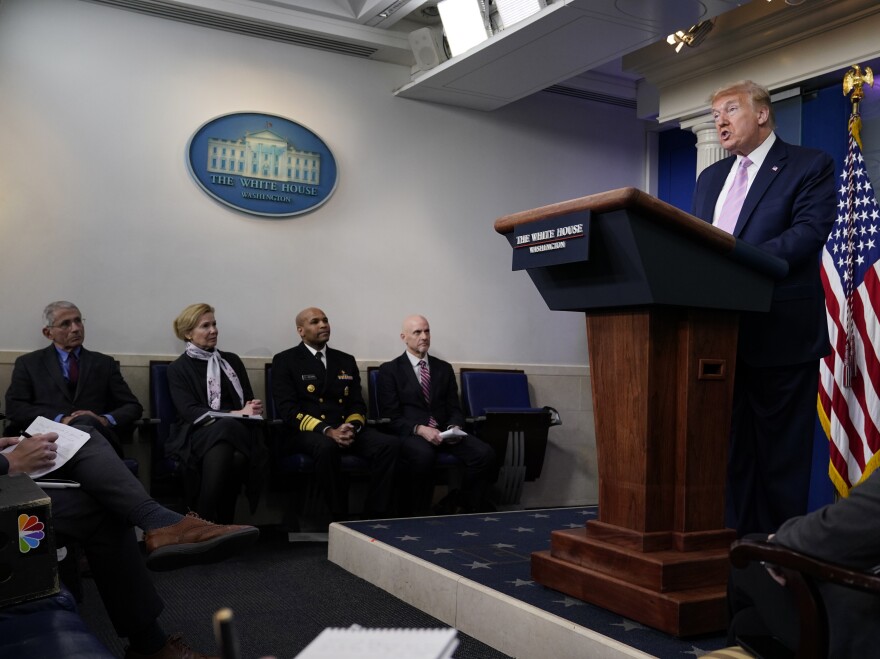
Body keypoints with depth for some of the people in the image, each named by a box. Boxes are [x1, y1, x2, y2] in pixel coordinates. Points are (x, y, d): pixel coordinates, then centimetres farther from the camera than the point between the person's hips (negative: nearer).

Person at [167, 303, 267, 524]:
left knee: (238, 457, -36)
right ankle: (207, 523, -34)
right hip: (197, 435, -2)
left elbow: (250, 400, 19)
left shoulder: (232, 361, 22)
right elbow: (191, 412, -4)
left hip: (237, 431, 3)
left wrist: (254, 409, -8)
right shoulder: (178, 369, 10)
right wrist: (237, 414, -15)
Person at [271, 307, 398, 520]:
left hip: (347, 430, 5)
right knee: (326, 446, -39)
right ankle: (340, 518, -24)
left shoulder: (346, 361, 19)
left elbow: (358, 404, 13)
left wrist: (351, 428, -11)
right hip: (308, 432, -4)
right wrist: (327, 431, -21)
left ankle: (374, 518, -20)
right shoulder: (285, 361, 4)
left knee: (389, 443, -23)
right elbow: (287, 409, -8)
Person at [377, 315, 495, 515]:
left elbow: (454, 408, 14)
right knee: (423, 454, -39)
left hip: (444, 432, 4)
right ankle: (422, 513, -16)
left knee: (485, 453, -22)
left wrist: (454, 427, -9)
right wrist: (420, 429, -19)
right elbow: (390, 416, -4)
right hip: (409, 434, -4)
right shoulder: (389, 370, 4)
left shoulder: (444, 368, 18)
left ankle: (467, 510, -6)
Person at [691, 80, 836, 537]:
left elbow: (809, 230, -14)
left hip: (781, 333, -6)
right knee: (728, 443, 10)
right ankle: (734, 534, 19)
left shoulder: (810, 166, 1)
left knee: (780, 447, 1)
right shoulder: (710, 178, 20)